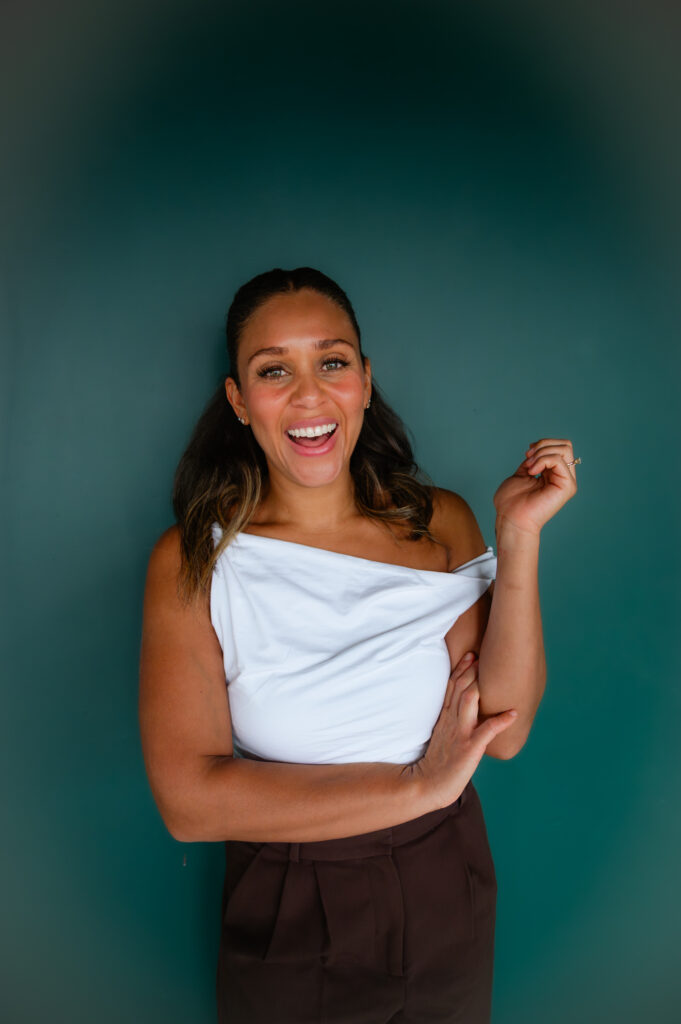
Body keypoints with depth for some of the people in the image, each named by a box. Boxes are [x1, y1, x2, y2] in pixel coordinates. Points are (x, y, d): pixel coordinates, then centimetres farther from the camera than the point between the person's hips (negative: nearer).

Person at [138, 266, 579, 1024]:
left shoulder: (442, 522, -8)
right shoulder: (190, 562, -15)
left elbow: (505, 730, -14)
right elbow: (188, 800, -22)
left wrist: (519, 538, -23)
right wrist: (414, 787, -21)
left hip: (449, 906, 3)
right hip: (287, 926, -2)